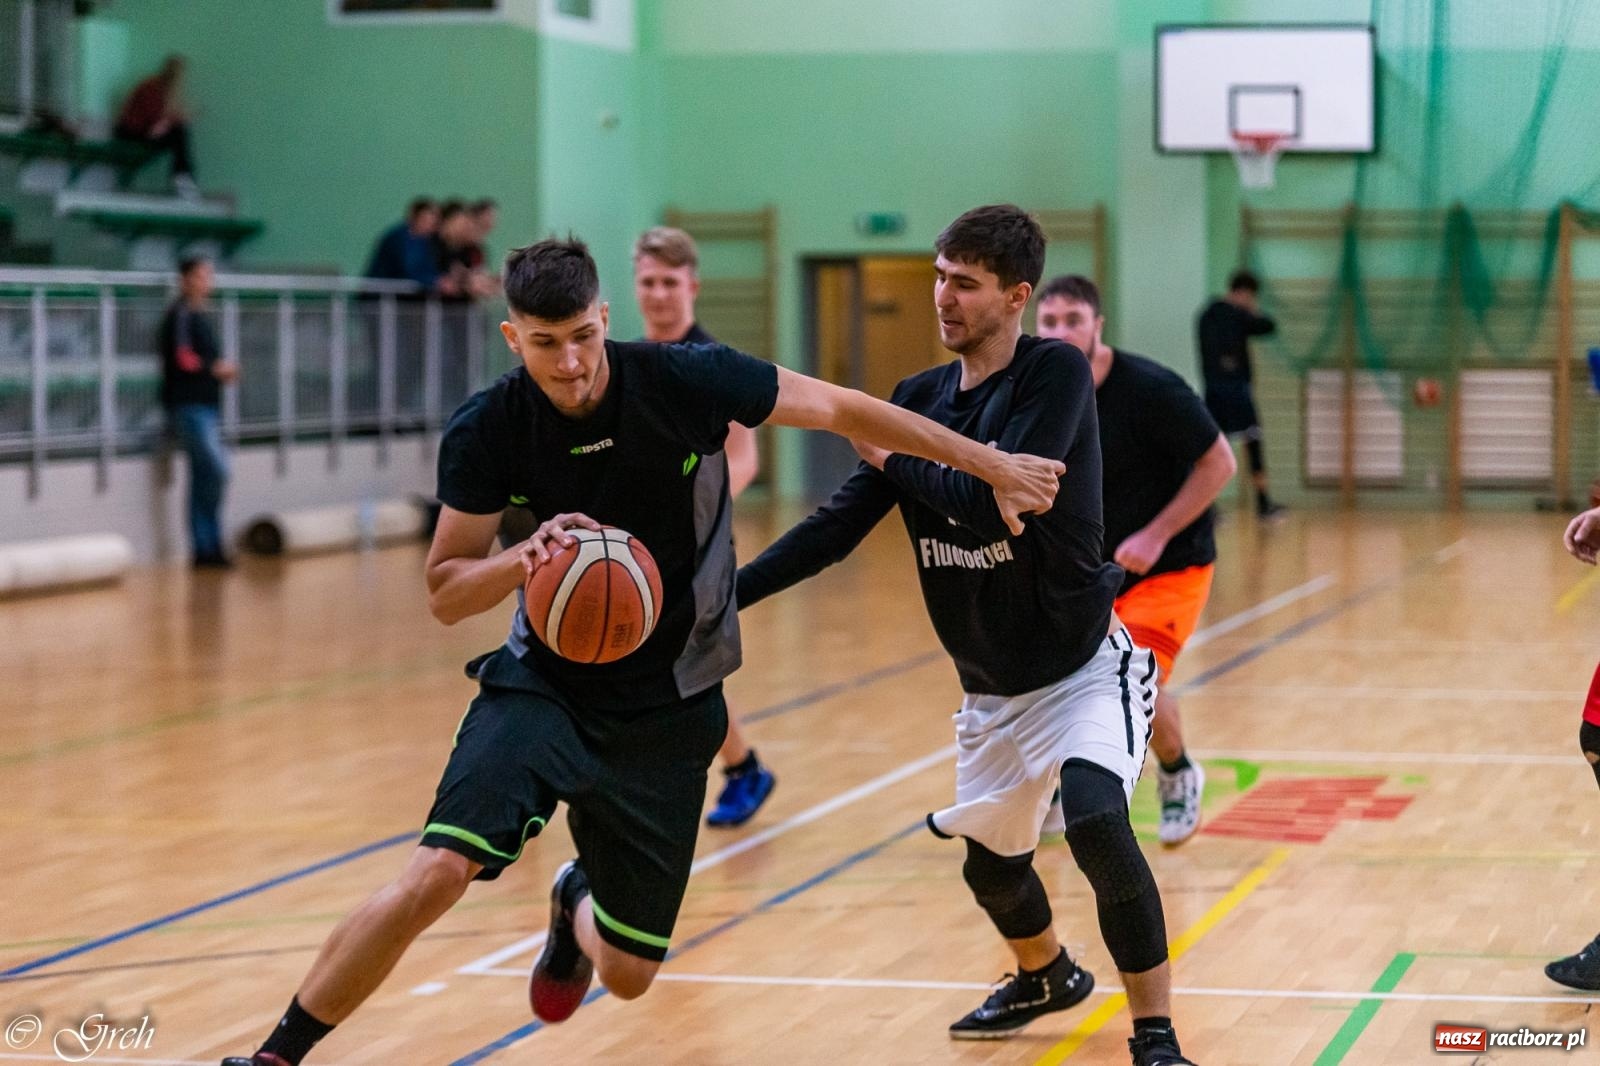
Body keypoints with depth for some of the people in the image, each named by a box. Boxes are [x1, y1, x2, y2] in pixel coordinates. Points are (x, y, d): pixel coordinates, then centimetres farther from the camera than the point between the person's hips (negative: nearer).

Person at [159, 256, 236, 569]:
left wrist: (221, 370, 8)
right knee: (217, 470, -17)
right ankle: (209, 545, -7)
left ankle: (205, 549, 10)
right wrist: (217, 369, -7)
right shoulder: (181, 315, -10)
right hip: (188, 406, -10)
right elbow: (183, 361, -20)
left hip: (206, 406, 10)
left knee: (204, 478, 8)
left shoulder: (201, 317, 19)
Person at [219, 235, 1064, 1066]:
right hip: (543, 686, -1)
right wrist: (527, 558, -27)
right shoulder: (485, 432, -12)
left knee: (627, 974, 4)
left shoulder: (681, 382, -15)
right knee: (437, 873, -25)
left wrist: (990, 464, -1)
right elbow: (444, 595, -5)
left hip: (668, 711, 1)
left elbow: (843, 409, -4)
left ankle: (576, 906, 43)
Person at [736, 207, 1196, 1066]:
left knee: (1094, 818, -29)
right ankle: (1045, 978, 51)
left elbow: (1002, 504, -30)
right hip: (992, 687, 7)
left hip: (1084, 665, -7)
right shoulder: (919, 399, -1)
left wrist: (893, 459, -14)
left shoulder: (1057, 374, -18)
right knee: (990, 866, 18)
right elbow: (836, 527, 0)